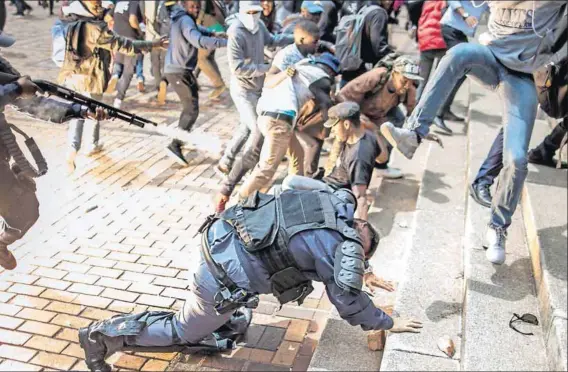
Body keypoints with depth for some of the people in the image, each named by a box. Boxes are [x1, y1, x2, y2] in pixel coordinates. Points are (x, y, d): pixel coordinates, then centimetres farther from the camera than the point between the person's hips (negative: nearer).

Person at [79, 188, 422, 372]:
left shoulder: (336, 205, 10)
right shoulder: (341, 249, -10)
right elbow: (349, 302, -2)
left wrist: (364, 273, 38)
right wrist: (389, 323, 13)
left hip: (223, 237, 8)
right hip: (227, 276, -8)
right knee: (186, 333, 14)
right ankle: (104, 334, 17)